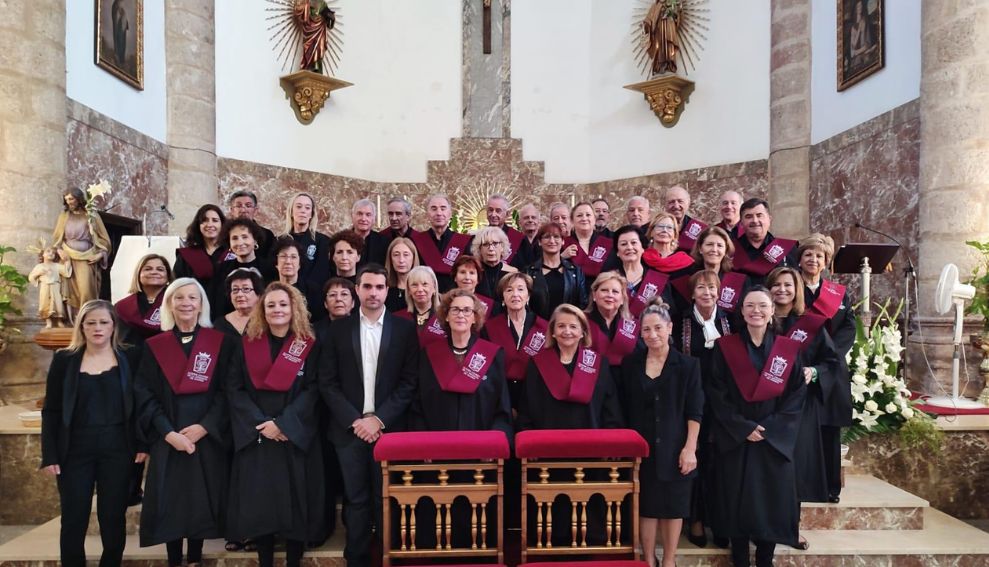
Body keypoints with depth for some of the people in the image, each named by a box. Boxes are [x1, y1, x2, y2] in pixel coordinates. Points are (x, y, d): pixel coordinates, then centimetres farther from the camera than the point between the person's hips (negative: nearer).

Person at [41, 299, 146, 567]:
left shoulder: (128, 357, 1)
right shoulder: (64, 359, 2)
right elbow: (51, 411, 3)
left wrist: (142, 443, -4)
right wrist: (49, 454, -3)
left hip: (117, 449, 0)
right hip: (75, 449, 0)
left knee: (113, 518, 7)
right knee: (74, 520, 5)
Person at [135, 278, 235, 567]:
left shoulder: (221, 342, 1)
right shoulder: (154, 346, 4)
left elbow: (228, 391, -3)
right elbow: (144, 394, -1)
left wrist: (204, 427, -14)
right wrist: (168, 432, -13)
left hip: (207, 438, -1)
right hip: (167, 440, 1)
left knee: (201, 502, 6)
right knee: (170, 503, 5)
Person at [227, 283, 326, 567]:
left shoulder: (309, 346, 1)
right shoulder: (248, 344, 6)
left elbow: (312, 390, -6)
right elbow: (234, 388, 1)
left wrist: (282, 424, -16)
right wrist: (259, 423, -12)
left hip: (296, 437, -1)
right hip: (254, 436, 2)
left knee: (295, 500, 2)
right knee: (259, 501, 4)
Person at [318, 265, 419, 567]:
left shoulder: (405, 328, 1)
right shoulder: (338, 329, 5)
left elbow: (410, 382, -3)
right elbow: (327, 382, 1)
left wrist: (379, 419, -11)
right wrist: (354, 419, -9)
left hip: (389, 427, -1)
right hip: (349, 427, 1)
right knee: (355, 499, 8)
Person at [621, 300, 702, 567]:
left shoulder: (688, 365, -4)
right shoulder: (630, 363, 1)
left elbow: (695, 412, -5)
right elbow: (624, 409, 4)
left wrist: (690, 448, -12)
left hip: (674, 448, -1)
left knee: (673, 505, 8)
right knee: (646, 504, 8)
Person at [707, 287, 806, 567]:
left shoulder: (789, 350, 4)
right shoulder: (724, 347, -1)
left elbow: (797, 395, 0)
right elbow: (716, 394, -5)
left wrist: (770, 428, -11)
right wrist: (743, 428, -14)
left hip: (775, 441, 1)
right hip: (735, 441, -1)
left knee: (772, 503, 6)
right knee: (738, 503, 4)